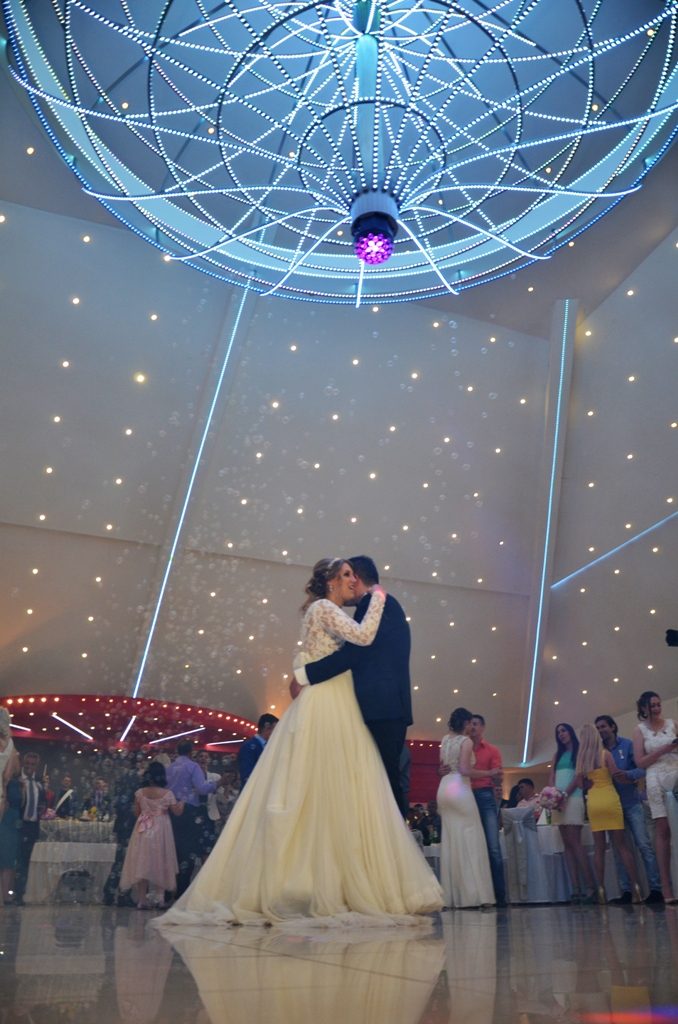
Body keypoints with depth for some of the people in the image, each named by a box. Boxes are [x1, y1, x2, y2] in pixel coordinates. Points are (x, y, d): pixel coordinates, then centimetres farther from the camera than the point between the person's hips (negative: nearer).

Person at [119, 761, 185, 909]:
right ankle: (161, 899, 13)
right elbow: (177, 812, -4)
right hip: (161, 831, -1)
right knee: (160, 863, 11)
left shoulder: (139, 793, -3)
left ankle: (142, 900, 4)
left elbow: (136, 814, 4)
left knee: (142, 864, 6)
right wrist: (182, 800, 11)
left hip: (143, 831, 1)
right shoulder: (167, 793, -9)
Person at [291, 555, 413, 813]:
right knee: (386, 778, 10)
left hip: (381, 706, -10)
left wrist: (302, 675, -10)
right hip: (391, 705, 10)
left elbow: (350, 654, -17)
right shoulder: (388, 604, 21)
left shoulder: (373, 603, -9)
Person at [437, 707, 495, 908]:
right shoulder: (466, 741, -6)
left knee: (450, 840, 8)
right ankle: (474, 893, -1)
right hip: (459, 788, -7)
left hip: (444, 788, 7)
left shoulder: (445, 739, 14)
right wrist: (488, 773, -5)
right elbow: (465, 770, -15)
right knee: (469, 840, -1)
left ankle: (452, 895, 10)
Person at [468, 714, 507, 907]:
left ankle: (499, 893, -2)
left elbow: (498, 778, 3)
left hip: (485, 797, -1)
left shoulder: (492, 750, 10)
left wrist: (496, 775, -20)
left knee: (493, 847, -7)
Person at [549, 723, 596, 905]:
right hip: (558, 800, 6)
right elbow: (552, 778, 14)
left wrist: (565, 794, -16)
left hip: (573, 798, -6)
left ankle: (590, 885, -12)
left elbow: (579, 776, -6)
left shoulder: (579, 751, 4)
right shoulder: (558, 755, 22)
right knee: (567, 843, 1)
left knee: (574, 841, -14)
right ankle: (575, 888, -1)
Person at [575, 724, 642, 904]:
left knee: (599, 846, 5)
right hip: (610, 800, -3)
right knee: (621, 844, 2)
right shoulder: (605, 754, -7)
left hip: (593, 803, 3)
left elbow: (580, 784, 5)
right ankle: (636, 886, -3)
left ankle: (601, 889, 2)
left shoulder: (580, 758, 4)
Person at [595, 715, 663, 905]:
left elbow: (643, 768, -8)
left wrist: (628, 774, -26)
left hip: (631, 802, -3)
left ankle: (656, 888, 0)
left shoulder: (627, 745, -3)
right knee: (618, 849, 4)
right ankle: (626, 891, 9)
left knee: (644, 845, -5)